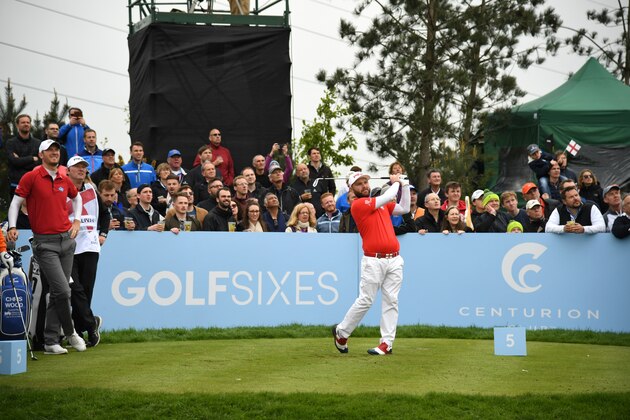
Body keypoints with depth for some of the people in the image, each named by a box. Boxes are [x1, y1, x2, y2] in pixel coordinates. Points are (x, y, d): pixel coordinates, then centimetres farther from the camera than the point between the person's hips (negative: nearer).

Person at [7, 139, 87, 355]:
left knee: (57, 293, 6)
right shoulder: (31, 177, -4)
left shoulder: (65, 180, 11)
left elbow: (76, 197, 29)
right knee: (62, 291, -13)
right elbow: (16, 202, -1)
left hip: (66, 240, 5)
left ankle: (51, 341, 11)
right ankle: (70, 332, 8)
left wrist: (76, 221, 18)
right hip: (45, 242, -5)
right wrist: (12, 227, -13)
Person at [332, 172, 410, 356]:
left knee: (391, 301, 0)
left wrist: (405, 185, 17)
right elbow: (387, 198, -8)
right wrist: (395, 182, 9)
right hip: (374, 261, -6)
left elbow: (404, 208, 21)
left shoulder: (380, 203, 18)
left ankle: (387, 343, 1)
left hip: (394, 260, 6)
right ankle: (341, 332, 13)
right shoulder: (358, 204, -5)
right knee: (365, 301, -5)